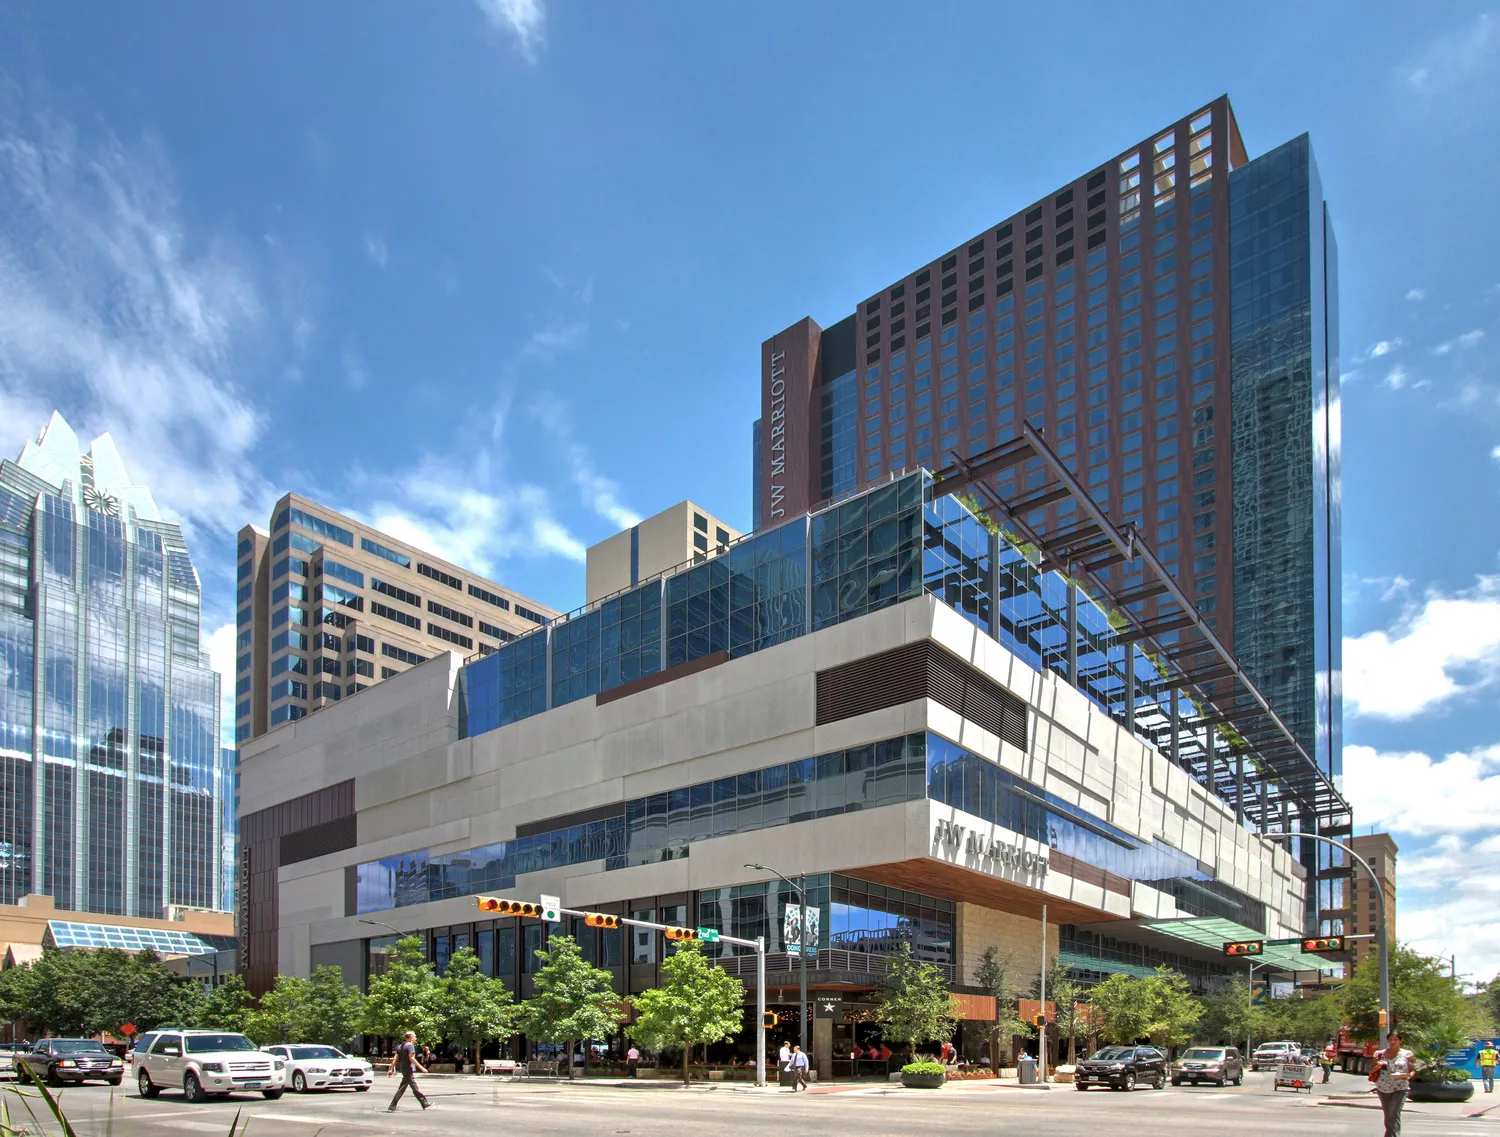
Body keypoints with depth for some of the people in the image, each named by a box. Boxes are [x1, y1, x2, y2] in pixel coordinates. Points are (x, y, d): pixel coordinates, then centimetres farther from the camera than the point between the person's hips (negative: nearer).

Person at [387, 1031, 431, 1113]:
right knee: (401, 1089, -7)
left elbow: (395, 1059, 10)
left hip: (403, 1069, 10)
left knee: (415, 1088, 14)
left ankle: (425, 1103, 20)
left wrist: (391, 1070, 10)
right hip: (408, 1070, -10)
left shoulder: (400, 1046, 13)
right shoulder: (410, 1046, -12)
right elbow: (411, 1058, -20)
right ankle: (392, 1107, -7)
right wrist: (421, 1068, -18)